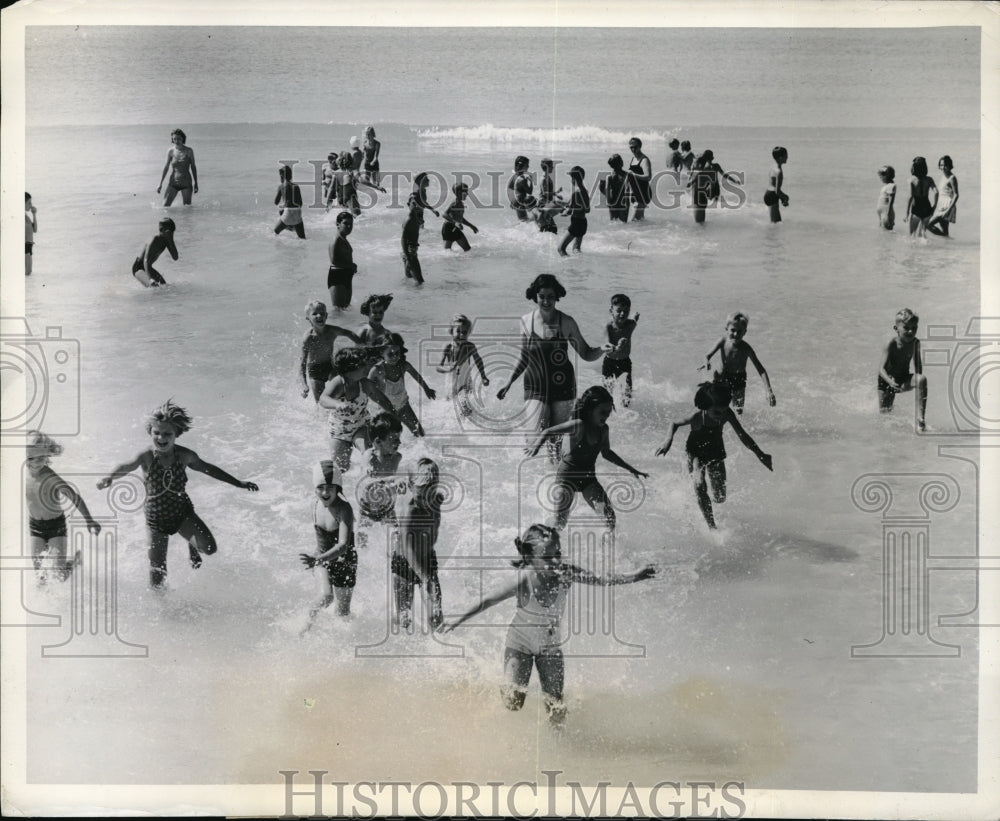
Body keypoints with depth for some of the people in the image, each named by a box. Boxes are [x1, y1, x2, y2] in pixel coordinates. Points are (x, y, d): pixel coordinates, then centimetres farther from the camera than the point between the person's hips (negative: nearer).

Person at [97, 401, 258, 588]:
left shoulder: (184, 455, -10)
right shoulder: (147, 456, -17)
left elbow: (206, 468, 6)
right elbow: (127, 466, -32)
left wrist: (238, 483, 12)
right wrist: (109, 478, -55)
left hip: (183, 512, 2)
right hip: (156, 518, -1)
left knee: (210, 548, -19)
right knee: (157, 576, -1)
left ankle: (193, 546, 18)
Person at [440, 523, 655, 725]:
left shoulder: (566, 573, -22)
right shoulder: (524, 579, -29)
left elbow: (602, 580, -19)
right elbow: (489, 601, -20)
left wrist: (635, 576, -29)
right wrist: (459, 619, -17)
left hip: (550, 647, 3)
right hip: (520, 644, -2)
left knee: (556, 711, 0)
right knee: (512, 703, -11)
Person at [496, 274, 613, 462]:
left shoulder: (566, 323, -9)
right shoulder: (526, 321, -3)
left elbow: (586, 354, -1)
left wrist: (601, 350, -23)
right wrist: (509, 383, 13)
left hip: (562, 386, -1)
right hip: (535, 387, 1)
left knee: (557, 436, 7)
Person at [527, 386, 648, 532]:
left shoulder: (603, 429, -4)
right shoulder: (578, 425, -23)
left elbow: (606, 453, 15)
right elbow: (548, 431, -28)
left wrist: (631, 469, 19)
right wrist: (536, 444, -49)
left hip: (588, 477, 5)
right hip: (567, 476, -5)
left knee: (609, 516, -10)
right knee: (559, 523, -4)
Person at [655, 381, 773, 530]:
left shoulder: (726, 414, -24)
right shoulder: (697, 417, -30)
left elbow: (742, 435, -15)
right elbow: (674, 423, -12)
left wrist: (760, 454, -20)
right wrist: (669, 440, -29)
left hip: (716, 452, 3)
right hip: (696, 452, -3)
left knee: (720, 498, 2)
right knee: (700, 485, -32)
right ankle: (712, 526, -26)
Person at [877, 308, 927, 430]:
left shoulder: (915, 343, -11)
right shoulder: (891, 344, -23)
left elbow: (917, 365, 5)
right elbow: (882, 369, -27)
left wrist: (918, 379, -11)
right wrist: (890, 382, -46)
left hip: (904, 380, 2)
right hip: (888, 380, -2)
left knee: (922, 379, -30)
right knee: (885, 411, 3)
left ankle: (920, 418, -29)